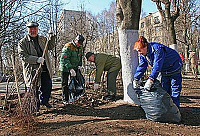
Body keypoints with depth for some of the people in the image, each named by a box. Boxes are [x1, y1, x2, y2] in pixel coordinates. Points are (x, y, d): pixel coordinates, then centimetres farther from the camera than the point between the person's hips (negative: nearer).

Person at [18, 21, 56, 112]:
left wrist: (52, 37, 9)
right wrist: (36, 59, -25)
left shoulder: (42, 39, 12)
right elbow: (23, 56, -14)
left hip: (45, 69, 5)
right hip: (32, 71, -5)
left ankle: (44, 100, 39)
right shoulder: (23, 42, -5)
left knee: (48, 86, 12)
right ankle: (35, 106, 24)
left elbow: (50, 47, 26)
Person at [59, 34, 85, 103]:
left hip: (75, 67, 6)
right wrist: (70, 69, -37)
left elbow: (80, 57, 17)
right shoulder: (68, 47, -23)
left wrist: (79, 65, 4)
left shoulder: (80, 47, 2)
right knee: (65, 84, 1)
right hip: (65, 68, -6)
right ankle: (65, 99, 10)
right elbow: (64, 59, -30)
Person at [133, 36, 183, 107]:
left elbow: (157, 66, -41)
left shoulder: (157, 49, -35)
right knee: (164, 89, 9)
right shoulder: (143, 54, -8)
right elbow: (141, 66, -4)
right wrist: (136, 79, -10)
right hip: (164, 71, 8)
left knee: (175, 90, -4)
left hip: (174, 68, -8)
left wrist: (150, 79, -46)